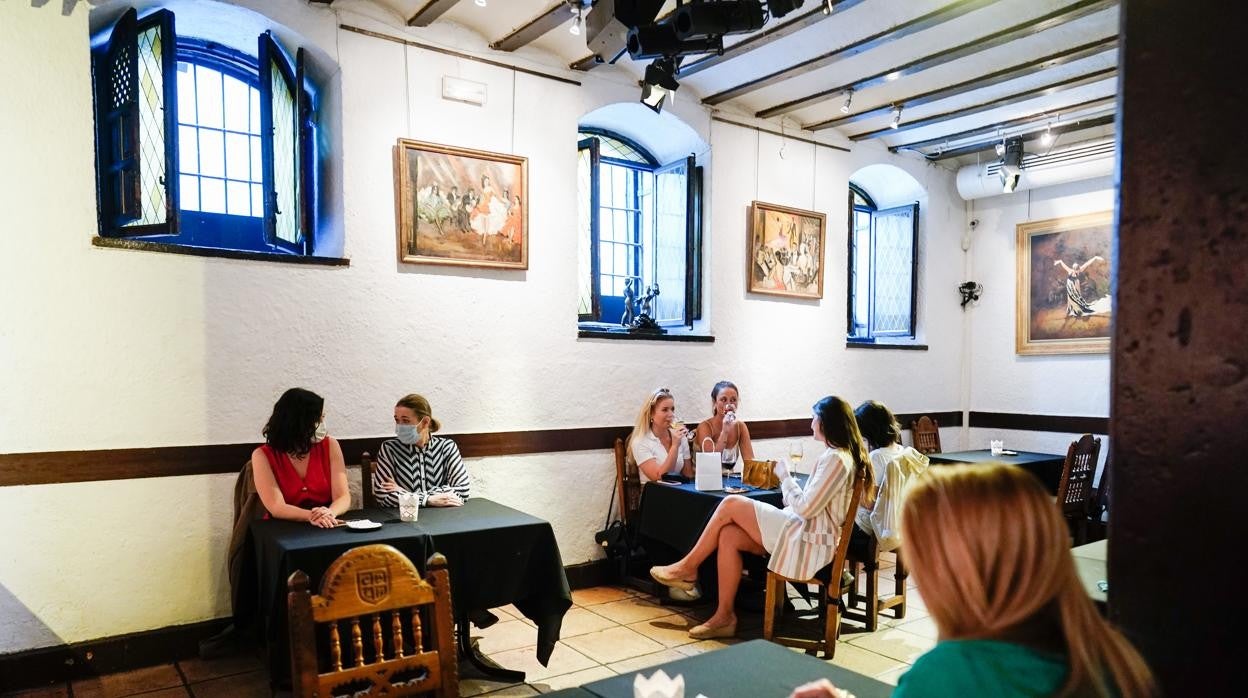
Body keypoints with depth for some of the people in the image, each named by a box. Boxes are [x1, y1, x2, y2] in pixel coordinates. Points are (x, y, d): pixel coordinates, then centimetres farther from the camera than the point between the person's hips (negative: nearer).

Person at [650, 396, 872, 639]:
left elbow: (806, 507, -20)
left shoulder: (836, 459, -17)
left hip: (809, 542, -9)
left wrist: (784, 476, -7)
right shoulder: (843, 455, 14)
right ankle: (724, 616, 0)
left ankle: (688, 567, 5)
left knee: (731, 504, -9)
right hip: (805, 532, 9)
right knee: (729, 535, -4)